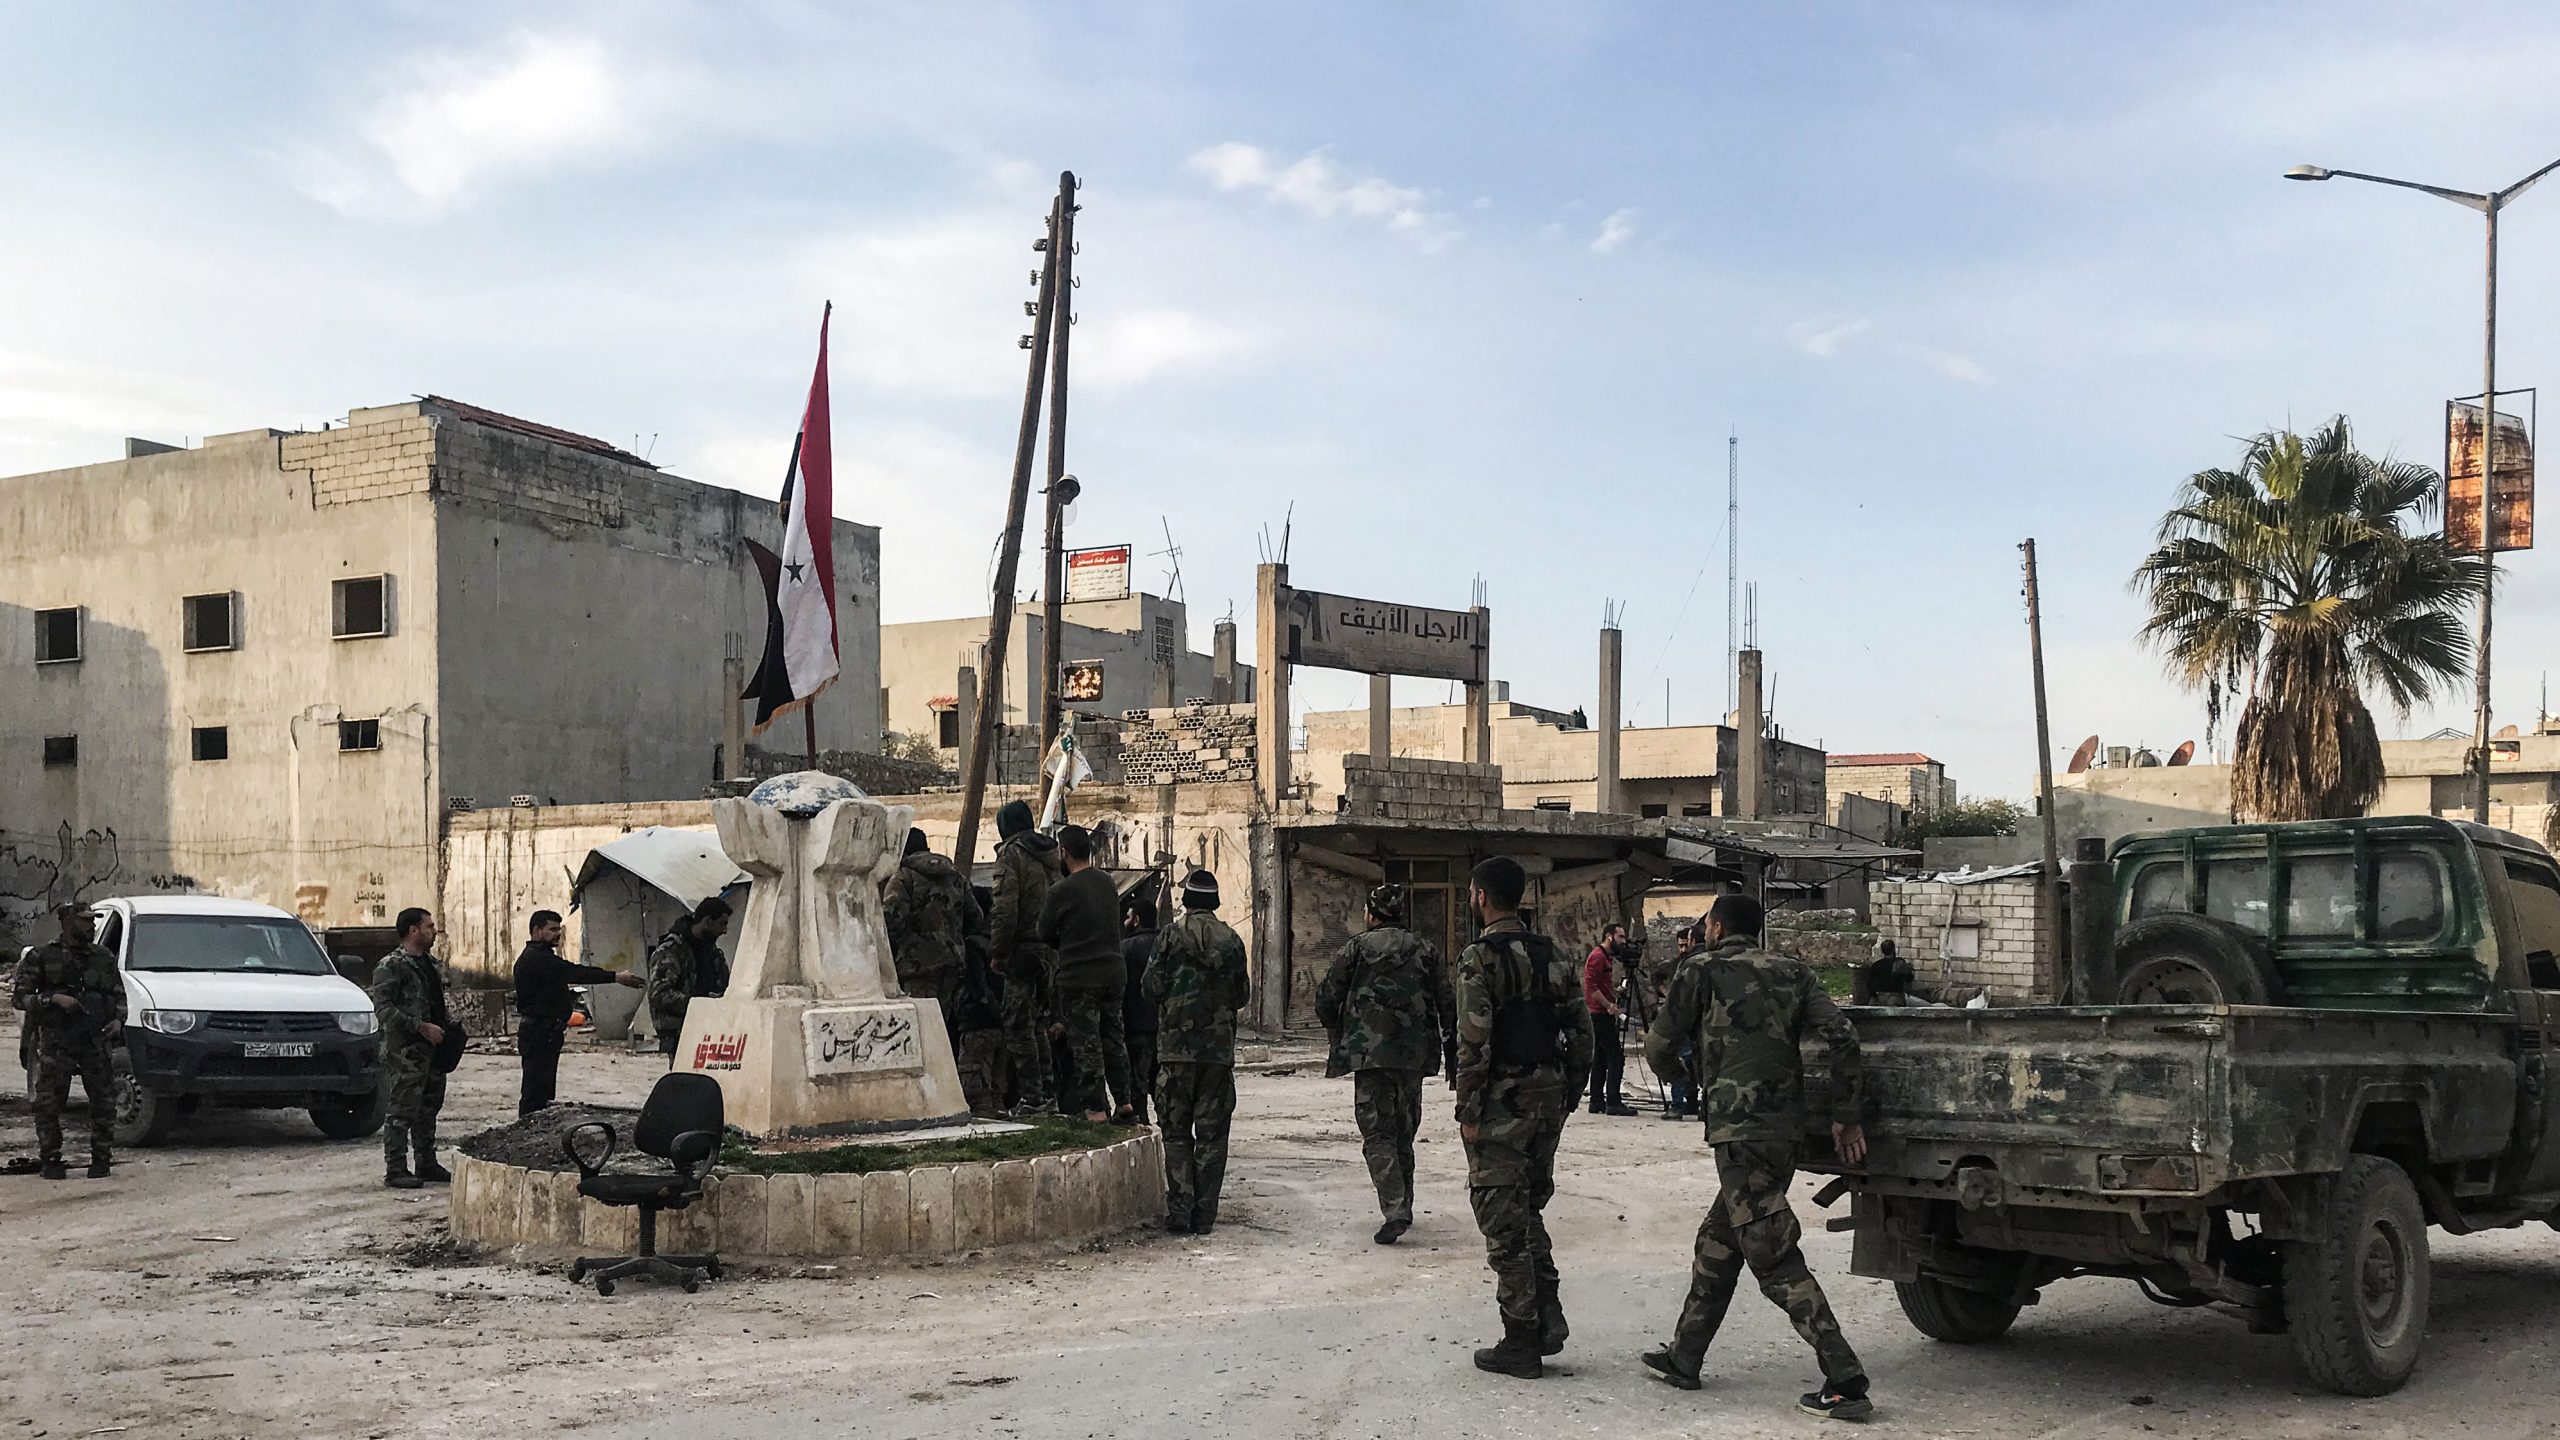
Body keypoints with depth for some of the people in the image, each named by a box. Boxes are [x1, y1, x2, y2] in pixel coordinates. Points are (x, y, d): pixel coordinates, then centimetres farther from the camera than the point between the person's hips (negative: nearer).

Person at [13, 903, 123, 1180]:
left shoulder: (103, 957, 13)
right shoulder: (42, 957, 3)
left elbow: (119, 995, 19)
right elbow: (19, 997, -2)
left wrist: (118, 1019, 0)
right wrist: (53, 998, -16)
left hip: (95, 1040, 3)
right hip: (56, 1040, -3)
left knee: (103, 1101, -2)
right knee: (48, 1104, -3)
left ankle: (101, 1158, 7)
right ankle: (50, 1161, 7)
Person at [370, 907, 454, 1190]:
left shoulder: (430, 964, 18)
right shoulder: (390, 966, -10)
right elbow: (384, 1009, -17)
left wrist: (451, 1025, 9)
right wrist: (422, 1027, -20)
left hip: (433, 1049, 9)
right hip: (405, 1052, -9)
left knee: (429, 1108, 14)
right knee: (401, 1111, -6)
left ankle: (427, 1164, 22)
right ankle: (395, 1170, -3)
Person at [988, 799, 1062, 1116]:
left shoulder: (1011, 854, -9)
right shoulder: (1051, 853, 13)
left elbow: (1005, 909, -16)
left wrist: (997, 953, -11)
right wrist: (1054, 941, 16)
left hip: (1023, 950, -7)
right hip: (1052, 949, 7)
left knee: (1019, 1025, -2)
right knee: (1040, 1022, 16)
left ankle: (1031, 1096, -5)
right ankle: (1046, 1090, 19)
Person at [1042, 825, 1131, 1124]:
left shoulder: (1062, 890, -14)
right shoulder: (1108, 883, 6)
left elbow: (1045, 933, -3)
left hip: (1079, 977, -6)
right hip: (1114, 972, 6)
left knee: (1086, 1043, 0)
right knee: (1113, 1038, 16)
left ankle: (1097, 1108, 2)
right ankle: (1124, 1101, 19)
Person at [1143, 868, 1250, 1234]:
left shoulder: (1170, 936, -6)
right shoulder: (1231, 941, 2)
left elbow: (1152, 987, -6)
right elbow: (1242, 995, 6)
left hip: (1176, 1046, -2)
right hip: (1220, 1049, 2)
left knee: (1176, 1131, 6)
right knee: (1212, 1134, 7)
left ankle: (1180, 1210, -2)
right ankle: (1205, 1214, 5)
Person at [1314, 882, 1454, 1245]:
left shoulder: (1358, 947, -1)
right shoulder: (1424, 950, 7)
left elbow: (1326, 1000, 0)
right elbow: (1447, 1005, 6)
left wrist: (1339, 1032, 19)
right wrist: (1452, 1057, 13)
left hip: (1369, 1052, -3)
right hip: (1413, 1055, 3)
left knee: (1377, 1134, -2)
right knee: (1403, 1133, 17)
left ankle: (1395, 1210, -16)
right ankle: (1403, 1207, 25)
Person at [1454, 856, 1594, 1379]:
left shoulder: (1480, 958, -12)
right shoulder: (1554, 954, 10)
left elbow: (1474, 1043, -18)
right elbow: (1581, 1033, 10)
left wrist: (1468, 1112, -12)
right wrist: (1567, 1096, 16)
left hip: (1502, 1101, -7)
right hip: (1549, 1100, 7)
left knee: (1504, 1222, 1)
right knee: (1528, 1212, 21)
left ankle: (1521, 1345, 5)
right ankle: (1548, 1315, 12)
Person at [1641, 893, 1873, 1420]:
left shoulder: (1702, 971, -1)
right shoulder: (1792, 972, 13)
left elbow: (1659, 1049, 2)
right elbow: (1843, 1037, 2)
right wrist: (1845, 1115, 6)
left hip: (1739, 1130, -7)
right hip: (1785, 1128, 8)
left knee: (1775, 1259, -7)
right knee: (1717, 1244, 20)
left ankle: (1846, 1383, -12)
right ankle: (1684, 1357, 29)